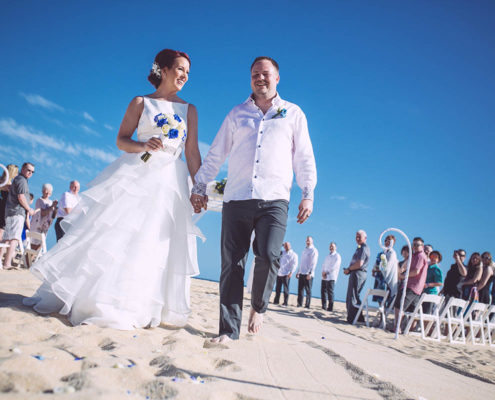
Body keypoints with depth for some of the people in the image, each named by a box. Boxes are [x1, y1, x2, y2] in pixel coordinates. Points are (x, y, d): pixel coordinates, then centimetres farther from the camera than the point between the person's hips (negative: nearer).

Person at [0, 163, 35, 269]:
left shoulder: (17, 179, 25)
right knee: (14, 238, -14)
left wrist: (27, 209, 23)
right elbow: (21, 197, -16)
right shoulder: (21, 180, -7)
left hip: (10, 212, 10)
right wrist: (29, 209, -6)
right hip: (17, 212, -10)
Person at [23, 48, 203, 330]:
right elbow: (121, 140, 5)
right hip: (135, 172, -1)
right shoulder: (141, 102, 8)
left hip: (170, 180, 2)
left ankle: (134, 308, 7)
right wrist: (143, 145, -15)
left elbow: (193, 152, 7)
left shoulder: (189, 110, 12)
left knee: (153, 242, -1)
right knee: (113, 233, -3)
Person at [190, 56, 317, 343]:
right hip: (236, 200, 2)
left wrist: (308, 194, 4)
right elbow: (215, 155, 19)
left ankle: (259, 307, 10)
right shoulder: (237, 114, 19)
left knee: (269, 256, -19)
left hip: (274, 200, -2)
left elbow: (304, 157, 13)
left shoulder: (293, 114, 16)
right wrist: (200, 187, 11)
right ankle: (229, 329, 5)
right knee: (232, 264, -3)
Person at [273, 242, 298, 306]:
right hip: (279, 273, 5)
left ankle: (286, 302, 2)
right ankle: (276, 301, 17)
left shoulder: (294, 254, 0)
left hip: (286, 274, -5)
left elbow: (294, 264, -6)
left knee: (285, 288, -3)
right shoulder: (282, 252, 16)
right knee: (278, 288, 8)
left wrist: (291, 272, -14)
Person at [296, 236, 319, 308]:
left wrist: (310, 273, -20)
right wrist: (298, 272, 20)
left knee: (308, 290, -3)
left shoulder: (314, 250, -4)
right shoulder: (304, 250, 20)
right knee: (300, 289, 4)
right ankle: (299, 304, 9)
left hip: (308, 274, -7)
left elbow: (314, 263, -12)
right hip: (301, 273, 7)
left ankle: (307, 305, 1)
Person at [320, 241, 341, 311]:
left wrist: (326, 272, -9)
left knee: (330, 292, -8)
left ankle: (330, 307, -5)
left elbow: (334, 267, -12)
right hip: (324, 277, 7)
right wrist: (323, 272, -2)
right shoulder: (327, 256, 23)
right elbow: (323, 265, 16)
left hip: (331, 277, -7)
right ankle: (323, 306, 9)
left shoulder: (337, 256, -1)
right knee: (323, 291, 4)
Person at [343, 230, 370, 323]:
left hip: (358, 274, -10)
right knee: (350, 297, 15)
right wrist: (349, 270, 7)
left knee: (353, 297, -7)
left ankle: (353, 319, -2)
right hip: (355, 274, 10)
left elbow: (359, 264, -21)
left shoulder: (363, 248, -12)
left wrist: (348, 269, -9)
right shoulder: (360, 248, 20)